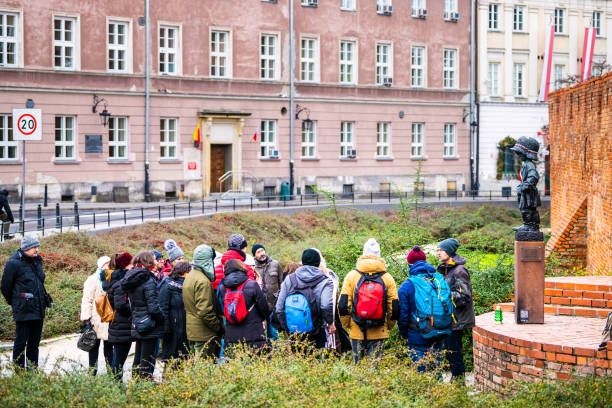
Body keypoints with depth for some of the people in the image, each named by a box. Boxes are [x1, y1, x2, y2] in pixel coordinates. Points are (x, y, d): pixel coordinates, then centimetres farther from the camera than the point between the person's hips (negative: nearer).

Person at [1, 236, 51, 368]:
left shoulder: (37, 261, 11)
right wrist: (14, 302, 8)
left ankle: (33, 369, 19)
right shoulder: (14, 263, -11)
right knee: (21, 341, -2)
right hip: (23, 311, -7)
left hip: (38, 310, 7)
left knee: (34, 342, 11)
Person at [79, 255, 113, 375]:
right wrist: (86, 318, -15)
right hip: (97, 320, -6)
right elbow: (87, 301, -9)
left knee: (109, 347, 9)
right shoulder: (93, 280, -5)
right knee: (94, 346, 1)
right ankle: (92, 372, 6)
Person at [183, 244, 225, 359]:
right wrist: (219, 327, -13)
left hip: (192, 331, 10)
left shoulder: (189, 277, 14)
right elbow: (205, 311, -24)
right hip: (203, 334, -10)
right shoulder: (203, 281, -18)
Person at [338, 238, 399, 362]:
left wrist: (346, 324, 12)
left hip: (357, 332, 0)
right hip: (379, 333, 0)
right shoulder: (388, 279, 0)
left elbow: (343, 305, -2)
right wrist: (388, 326, 18)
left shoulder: (351, 276, -1)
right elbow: (394, 309, 2)